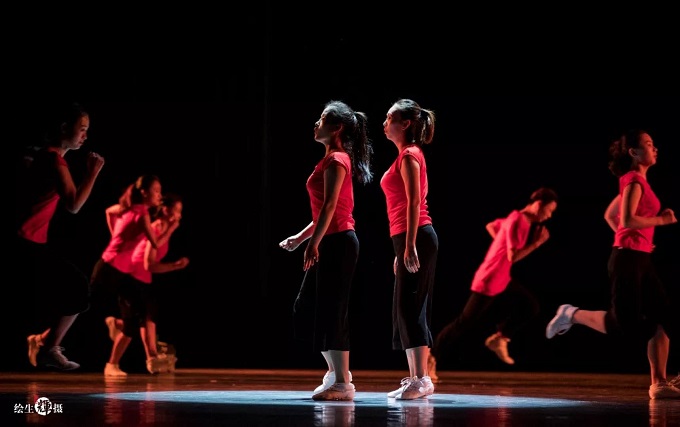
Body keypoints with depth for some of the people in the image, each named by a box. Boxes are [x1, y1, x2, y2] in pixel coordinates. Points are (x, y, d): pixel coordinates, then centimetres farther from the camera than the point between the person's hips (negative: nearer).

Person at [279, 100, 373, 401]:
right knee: (305, 309, 12)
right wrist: (300, 237, 22)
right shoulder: (333, 160, 19)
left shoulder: (337, 160, -11)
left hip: (338, 243, -10)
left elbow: (330, 206, -20)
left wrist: (314, 242, -25)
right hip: (331, 244, 10)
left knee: (332, 311, -8)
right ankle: (336, 370, 19)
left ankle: (342, 382, -5)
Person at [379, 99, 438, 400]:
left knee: (410, 306, -11)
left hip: (416, 238, -10)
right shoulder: (407, 155, 19)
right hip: (408, 240, 10)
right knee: (408, 308, 10)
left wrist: (409, 246, -23)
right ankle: (415, 379, 11)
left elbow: (414, 203, -17)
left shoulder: (409, 155, -10)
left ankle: (421, 379, -12)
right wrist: (402, 251, 22)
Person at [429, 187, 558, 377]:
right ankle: (432, 357, 6)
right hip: (488, 283, -10)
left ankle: (498, 338, 12)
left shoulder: (519, 218, 8)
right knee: (464, 323, -3)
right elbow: (513, 257, -27)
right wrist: (538, 242, -21)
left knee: (530, 306, 7)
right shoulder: (517, 221, -21)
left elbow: (491, 226, 23)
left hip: (503, 281, 10)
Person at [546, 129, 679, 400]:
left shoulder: (637, 181, 17)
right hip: (628, 259, -10)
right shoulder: (634, 180, -11)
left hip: (640, 259, 10)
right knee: (626, 325, -9)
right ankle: (572, 314, 9)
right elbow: (628, 220, -24)